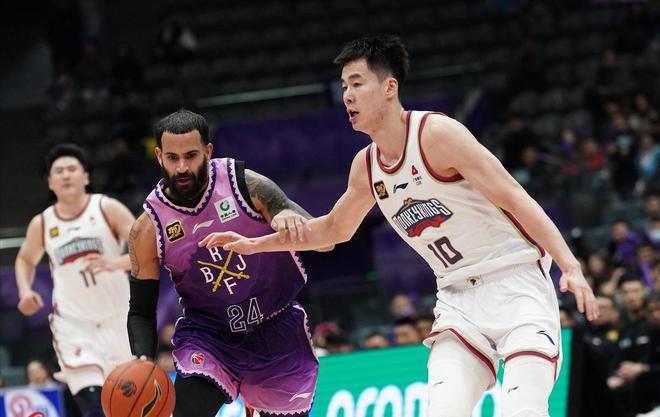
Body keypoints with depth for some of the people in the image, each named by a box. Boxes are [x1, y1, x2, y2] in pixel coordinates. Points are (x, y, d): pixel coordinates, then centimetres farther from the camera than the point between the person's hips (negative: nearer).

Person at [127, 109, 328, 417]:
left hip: (278, 331, 1)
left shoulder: (245, 184, -16)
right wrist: (143, 366, -23)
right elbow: (141, 311, -3)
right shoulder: (148, 229, -13)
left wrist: (290, 219, -43)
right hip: (206, 335, -1)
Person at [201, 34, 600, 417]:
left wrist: (570, 266, -27)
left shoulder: (437, 134, -14)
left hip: (516, 284, -6)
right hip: (459, 299, 6)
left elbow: (515, 199, -18)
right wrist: (256, 244, 29)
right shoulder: (366, 166, 9)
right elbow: (335, 228, 30)